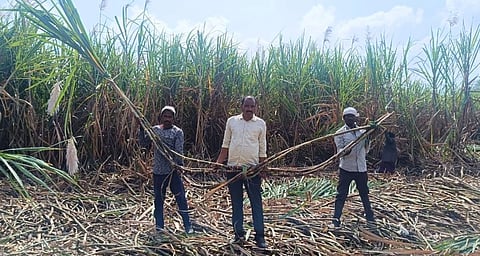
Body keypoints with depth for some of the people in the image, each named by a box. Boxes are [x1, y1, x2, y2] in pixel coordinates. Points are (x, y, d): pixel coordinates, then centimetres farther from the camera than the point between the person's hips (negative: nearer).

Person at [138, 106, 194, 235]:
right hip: (158, 171, 4)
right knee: (158, 199, 12)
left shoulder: (178, 132, -4)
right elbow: (144, 144, 6)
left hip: (173, 170, -4)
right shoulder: (154, 130, 8)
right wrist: (142, 130, -5)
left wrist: (179, 164, -26)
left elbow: (179, 150, -13)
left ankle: (188, 226, 8)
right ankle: (159, 226, 25)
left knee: (181, 198, -2)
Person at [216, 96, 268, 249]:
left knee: (256, 202, 1)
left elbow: (262, 149, 5)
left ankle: (260, 236, 8)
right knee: (236, 202, 9)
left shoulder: (260, 123, 2)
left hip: (252, 168, -2)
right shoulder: (232, 121, 5)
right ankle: (239, 235, 20)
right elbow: (225, 145, 9)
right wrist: (218, 163, 4)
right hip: (232, 168, 2)